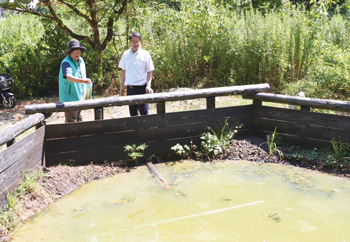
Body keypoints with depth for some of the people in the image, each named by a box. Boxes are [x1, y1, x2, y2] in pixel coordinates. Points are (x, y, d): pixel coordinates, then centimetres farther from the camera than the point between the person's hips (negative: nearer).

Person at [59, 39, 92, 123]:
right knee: (71, 122, -8)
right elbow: (69, 77, -37)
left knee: (79, 120, 20)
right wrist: (83, 80, -53)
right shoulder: (66, 63, -18)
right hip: (69, 98, -8)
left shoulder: (81, 61, 8)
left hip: (79, 96, 8)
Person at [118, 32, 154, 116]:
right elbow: (123, 71, 13)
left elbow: (149, 71, 0)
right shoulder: (125, 54, 6)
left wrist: (148, 85, -12)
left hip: (141, 87, -3)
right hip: (129, 87, 3)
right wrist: (122, 86, 10)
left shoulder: (145, 54, -2)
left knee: (144, 113, -1)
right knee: (133, 113, 11)